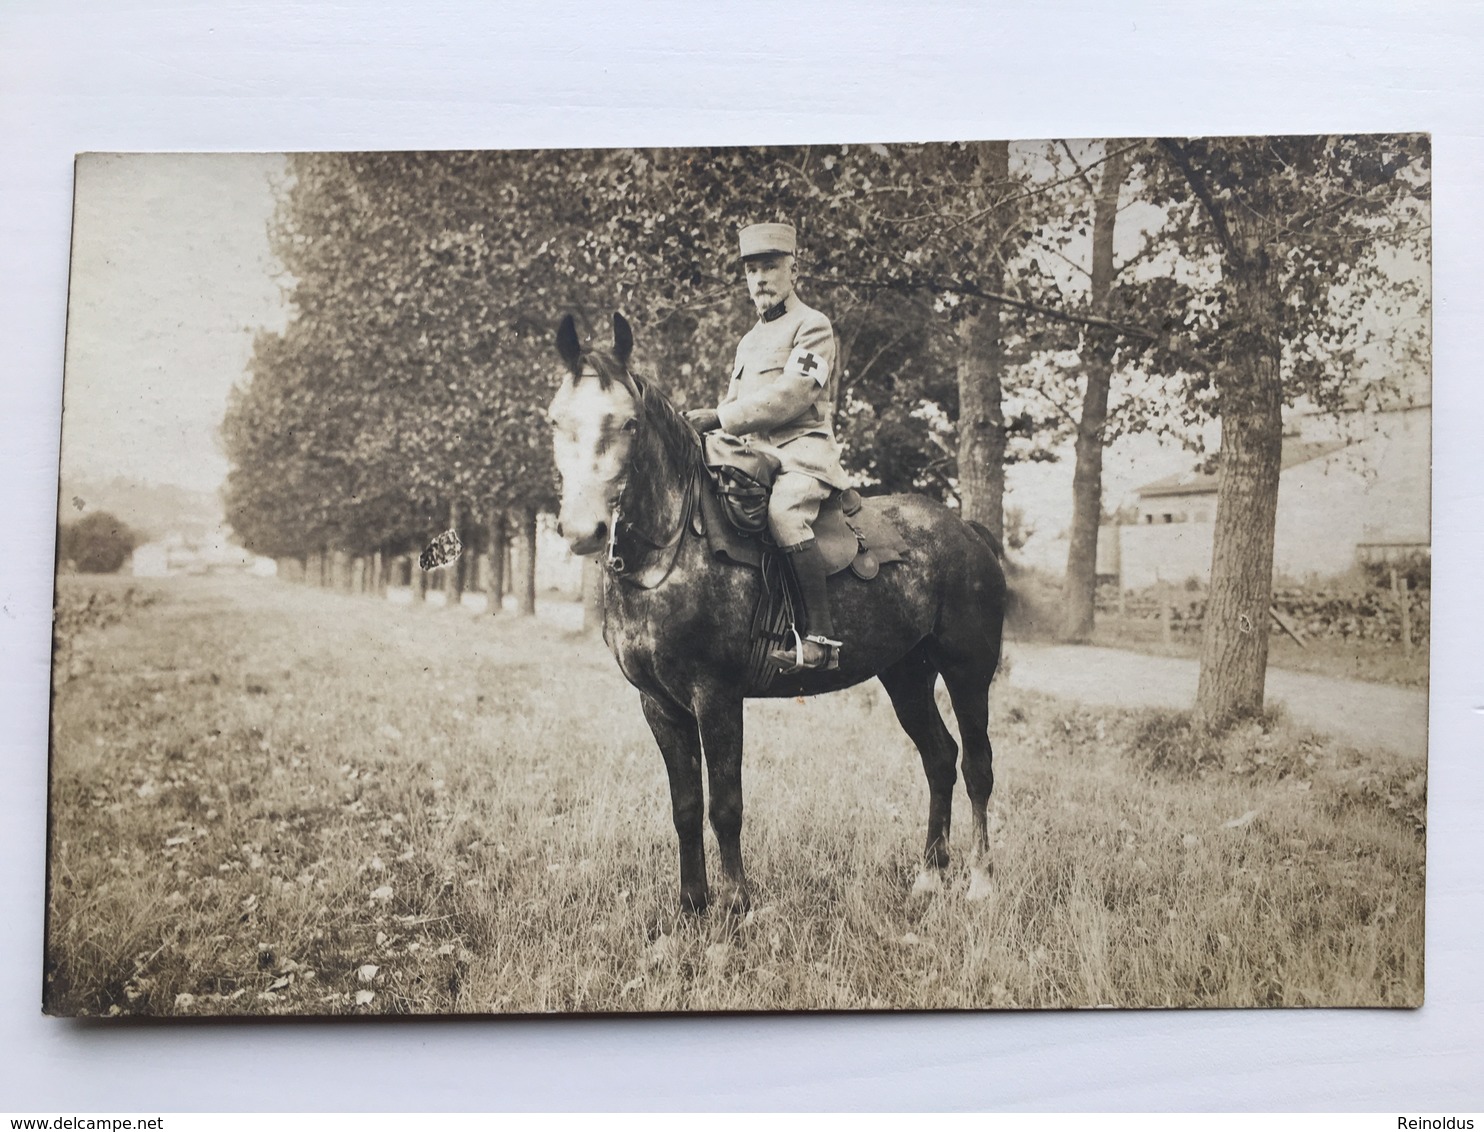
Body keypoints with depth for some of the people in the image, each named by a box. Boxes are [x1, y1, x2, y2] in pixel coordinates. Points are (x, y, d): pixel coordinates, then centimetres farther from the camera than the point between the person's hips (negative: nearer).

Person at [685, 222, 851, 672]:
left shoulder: (813, 327, 0)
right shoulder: (749, 341, 25)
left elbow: (788, 397, -14)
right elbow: (734, 405, 25)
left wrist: (719, 418, -17)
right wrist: (708, 424, 2)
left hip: (803, 453, -9)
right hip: (754, 457, 9)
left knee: (783, 510, -36)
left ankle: (821, 636, -35)